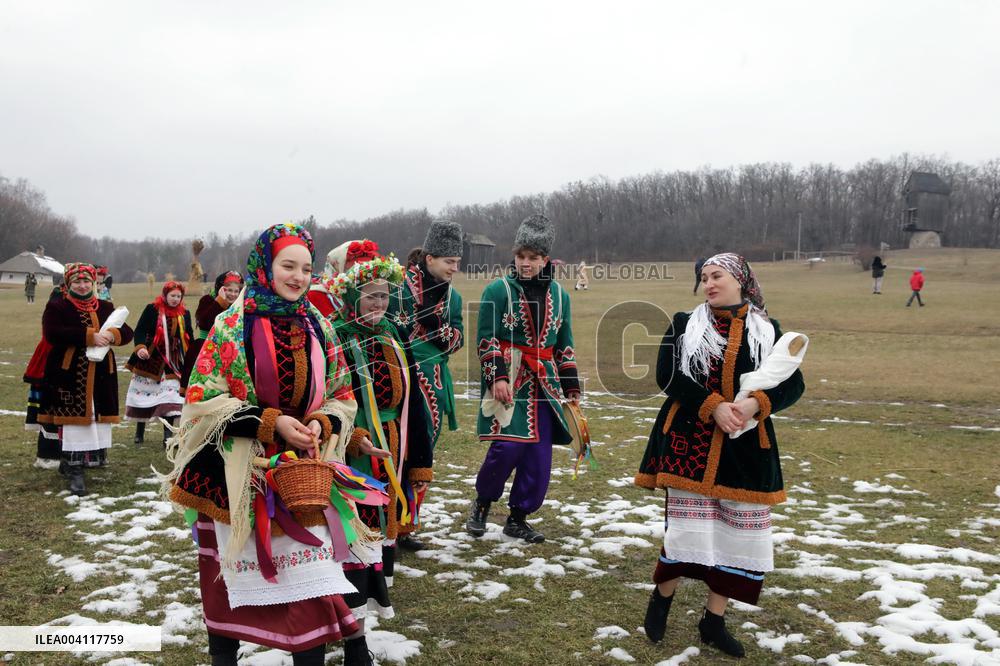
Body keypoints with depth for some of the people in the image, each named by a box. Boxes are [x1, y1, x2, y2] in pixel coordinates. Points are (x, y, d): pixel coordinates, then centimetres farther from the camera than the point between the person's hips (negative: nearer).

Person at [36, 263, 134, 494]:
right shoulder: (56, 307, 0)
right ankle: (74, 470, 2)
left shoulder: (106, 308, 12)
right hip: (69, 376, -4)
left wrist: (111, 335, -18)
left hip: (100, 377, 4)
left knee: (96, 421, 7)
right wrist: (90, 335, -23)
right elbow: (52, 333, -18)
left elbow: (127, 333, 6)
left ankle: (70, 462, 26)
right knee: (75, 421, -6)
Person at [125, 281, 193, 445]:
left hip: (172, 362, 2)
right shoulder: (152, 310, -6)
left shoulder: (184, 314, 6)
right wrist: (140, 347, -27)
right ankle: (139, 431, 24)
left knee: (170, 394, -5)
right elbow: (140, 330, -10)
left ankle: (168, 435, -1)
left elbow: (189, 339, 12)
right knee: (144, 394, 8)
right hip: (150, 360, -2)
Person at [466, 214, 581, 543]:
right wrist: (497, 377, -18)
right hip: (508, 378, -5)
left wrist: (572, 388, 13)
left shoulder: (559, 295, 11)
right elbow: (487, 340, -6)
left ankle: (518, 518, 18)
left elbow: (565, 346, 16)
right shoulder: (498, 290, -2)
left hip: (544, 381, 5)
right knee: (508, 444, -15)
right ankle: (481, 503, 12)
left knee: (539, 454, 3)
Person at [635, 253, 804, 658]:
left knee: (740, 532, 5)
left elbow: (793, 385, 2)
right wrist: (713, 406, -20)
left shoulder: (768, 331, 7)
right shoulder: (684, 324, 4)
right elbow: (667, 375, -8)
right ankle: (662, 596, 24)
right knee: (688, 527, -4)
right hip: (690, 442, -2)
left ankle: (714, 620, 22)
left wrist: (756, 404, -18)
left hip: (746, 449, 2)